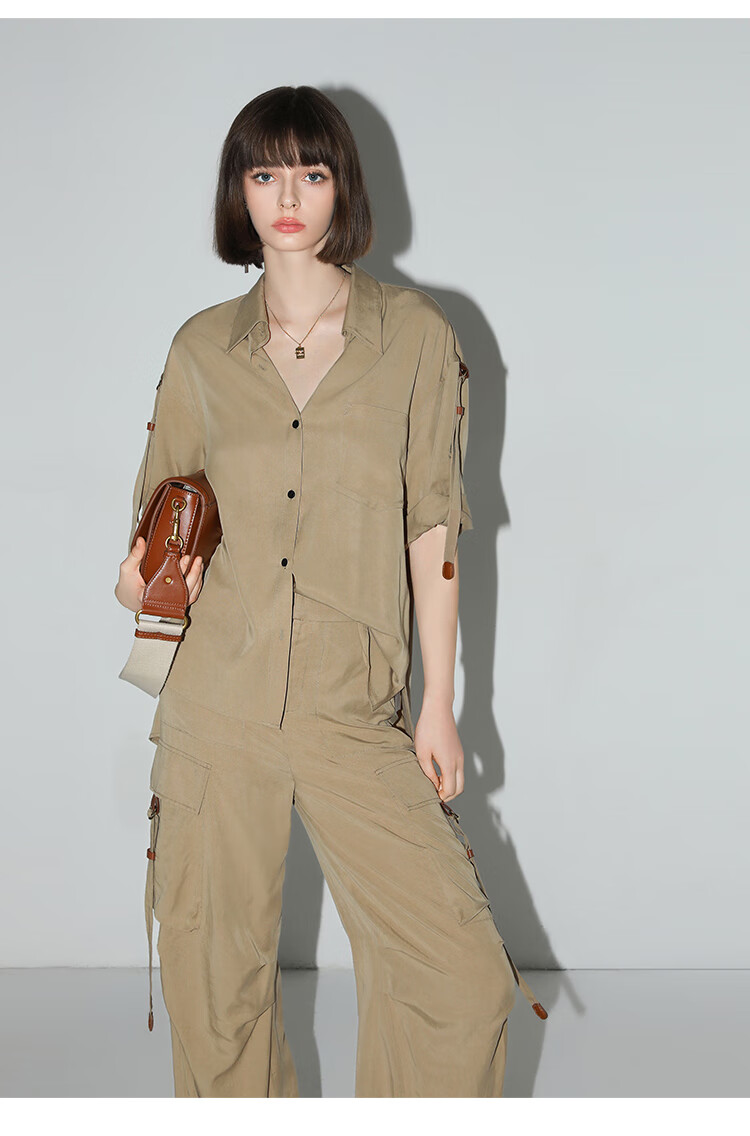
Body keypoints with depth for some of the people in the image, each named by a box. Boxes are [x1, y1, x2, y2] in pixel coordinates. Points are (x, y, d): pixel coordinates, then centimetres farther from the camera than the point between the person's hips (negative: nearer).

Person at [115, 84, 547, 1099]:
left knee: (461, 975, -6)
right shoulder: (202, 349, 8)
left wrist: (438, 703, 0)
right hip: (216, 699, 2)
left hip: (355, 711, -1)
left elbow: (432, 525, 3)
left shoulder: (414, 334, 3)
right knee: (213, 974, 7)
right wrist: (142, 577, -7)